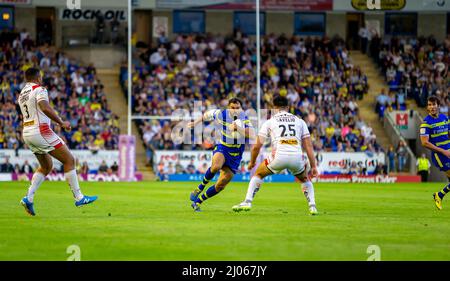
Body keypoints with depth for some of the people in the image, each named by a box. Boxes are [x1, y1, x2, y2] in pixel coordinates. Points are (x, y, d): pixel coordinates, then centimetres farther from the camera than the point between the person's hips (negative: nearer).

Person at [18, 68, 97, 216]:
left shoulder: (22, 94, 19)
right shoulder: (39, 89, -8)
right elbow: (45, 107, -25)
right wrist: (61, 123, -20)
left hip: (26, 133, 9)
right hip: (41, 130, -9)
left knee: (46, 166, 21)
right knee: (69, 160, 0)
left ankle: (29, 198, 7)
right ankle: (78, 197, -1)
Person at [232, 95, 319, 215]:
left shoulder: (269, 122, 17)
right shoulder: (299, 121, 21)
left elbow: (257, 146, 14)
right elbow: (308, 146, 14)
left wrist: (252, 162, 31)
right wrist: (313, 167, 16)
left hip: (279, 156, -1)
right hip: (296, 157, 2)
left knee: (258, 175, 25)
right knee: (305, 179, 31)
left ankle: (247, 202, 13)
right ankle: (312, 206, 13)